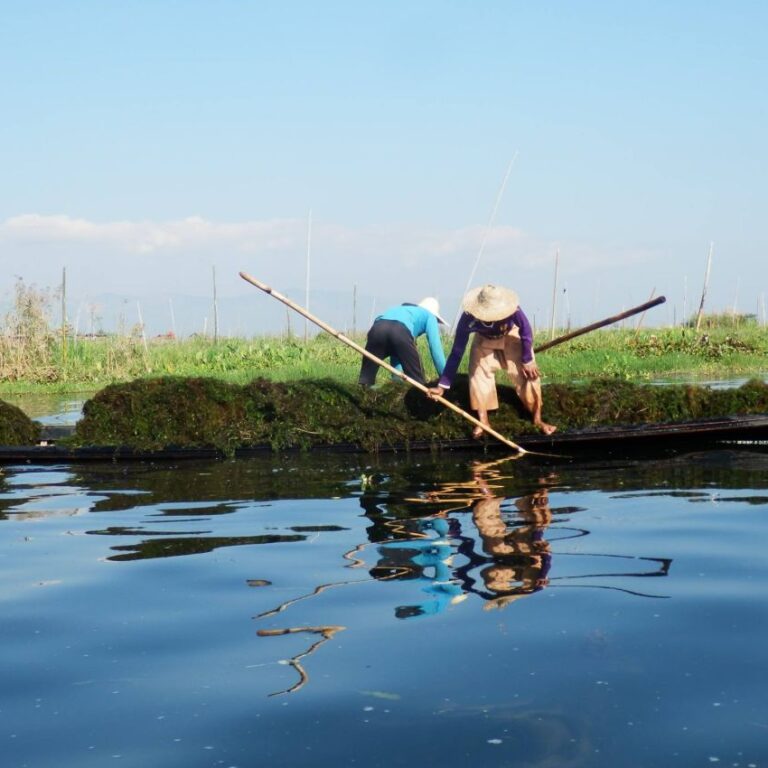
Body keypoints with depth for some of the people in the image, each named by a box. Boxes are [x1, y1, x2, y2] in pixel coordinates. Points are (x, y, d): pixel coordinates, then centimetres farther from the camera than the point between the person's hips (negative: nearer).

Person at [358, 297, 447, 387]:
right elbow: (435, 348, 19)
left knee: (365, 379, 10)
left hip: (377, 329, 5)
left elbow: (396, 351, 44)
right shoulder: (429, 316, 32)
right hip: (400, 331, -5)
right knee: (417, 379, 10)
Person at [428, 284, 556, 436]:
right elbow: (456, 352, -33)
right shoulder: (468, 319, -40)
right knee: (479, 374, -14)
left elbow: (526, 331, -23)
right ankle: (483, 422, -3)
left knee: (528, 373, -9)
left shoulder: (512, 309, -44)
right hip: (484, 339, 1)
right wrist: (442, 385, -34)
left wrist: (527, 360, -14)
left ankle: (537, 418, 5)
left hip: (512, 335, -1)